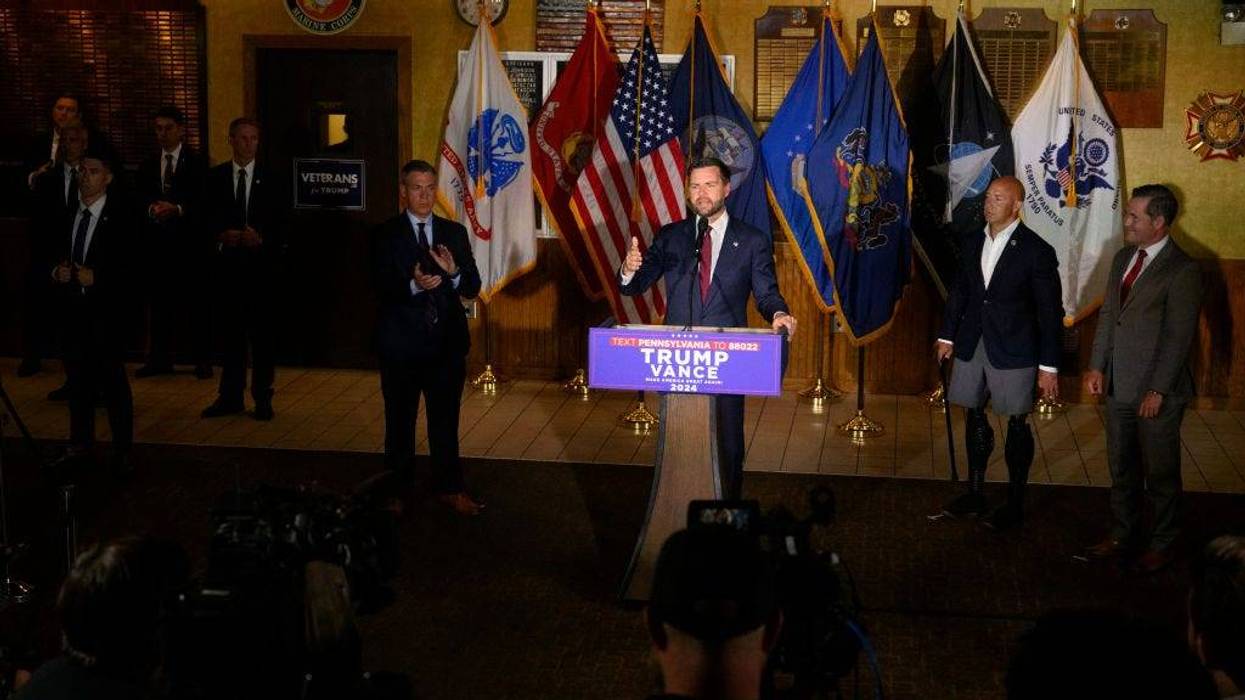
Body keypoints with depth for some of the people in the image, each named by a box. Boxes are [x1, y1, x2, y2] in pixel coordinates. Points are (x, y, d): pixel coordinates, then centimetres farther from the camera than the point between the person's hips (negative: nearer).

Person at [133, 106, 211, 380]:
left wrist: (177, 209, -21)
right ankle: (159, 359, 13)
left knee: (195, 303, -1)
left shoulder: (197, 163, 1)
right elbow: (140, 200, 9)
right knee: (159, 303, 6)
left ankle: (202, 360, 5)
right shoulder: (148, 166, 14)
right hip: (157, 243, 4)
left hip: (188, 243, -4)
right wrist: (152, 209, -13)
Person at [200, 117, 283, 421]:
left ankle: (263, 398, 9)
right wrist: (222, 236, -13)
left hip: (260, 264, -1)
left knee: (262, 332, 1)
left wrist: (261, 240, -16)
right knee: (229, 331, 6)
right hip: (226, 264, 1)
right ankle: (230, 396, 16)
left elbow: (279, 225, 2)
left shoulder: (269, 180, 4)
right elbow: (207, 220, 6)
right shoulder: (215, 177, 7)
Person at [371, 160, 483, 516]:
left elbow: (473, 288, 2)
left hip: (447, 342, 2)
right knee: (400, 421, 11)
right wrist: (413, 285, -31)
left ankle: (449, 488, 20)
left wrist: (453, 272, -19)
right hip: (401, 343, -2)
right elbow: (381, 287, -13)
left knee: (446, 420, 8)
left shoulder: (454, 232, 6)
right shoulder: (385, 235, -3)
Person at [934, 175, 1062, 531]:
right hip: (972, 346, 6)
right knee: (974, 418, 14)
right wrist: (947, 336, 12)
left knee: (1017, 425, 4)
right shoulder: (973, 244, 6)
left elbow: (1050, 312, -9)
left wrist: (1049, 366, -11)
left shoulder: (1036, 251, -11)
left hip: (1013, 351, -5)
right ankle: (975, 493, 27)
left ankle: (1015, 504, 16)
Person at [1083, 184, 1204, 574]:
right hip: (1118, 387, 7)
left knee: (1160, 473, 8)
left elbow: (1179, 337, -16)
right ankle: (1122, 536, 33)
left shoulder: (1182, 270, -16)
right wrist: (1097, 366, 6)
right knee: (1122, 469, 18)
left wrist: (1159, 391, -16)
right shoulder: (1124, 258, 8)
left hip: (1157, 394, -7)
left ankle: (1163, 545, 23)